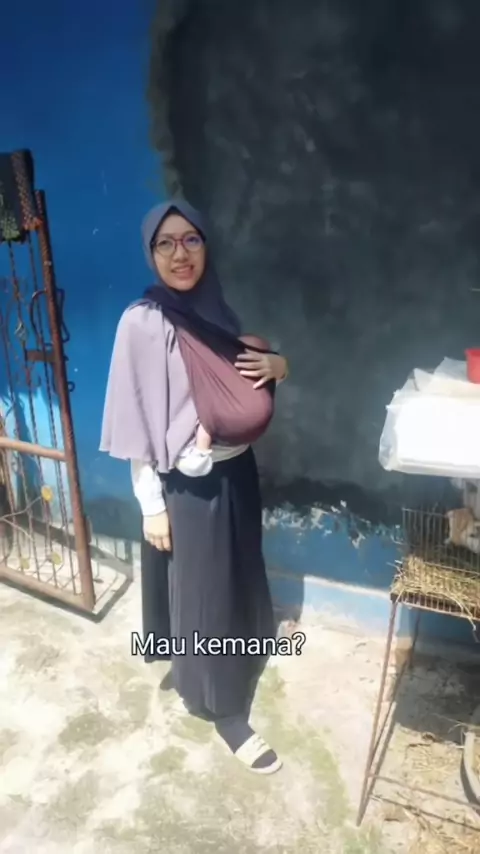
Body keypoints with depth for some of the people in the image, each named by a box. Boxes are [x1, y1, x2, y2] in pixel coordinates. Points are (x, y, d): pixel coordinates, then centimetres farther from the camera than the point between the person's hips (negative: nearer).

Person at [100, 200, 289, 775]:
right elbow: (137, 424, -14)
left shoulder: (218, 311, 3)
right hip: (185, 485, -6)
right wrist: (150, 505, -13)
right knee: (202, 594, 8)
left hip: (236, 473, 6)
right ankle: (224, 711, 29)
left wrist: (276, 365, -8)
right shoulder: (141, 323, -14)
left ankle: (233, 674, 47)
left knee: (239, 583, 21)